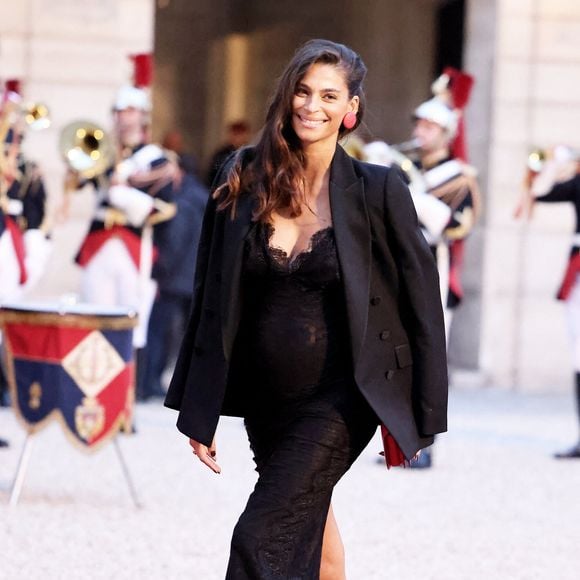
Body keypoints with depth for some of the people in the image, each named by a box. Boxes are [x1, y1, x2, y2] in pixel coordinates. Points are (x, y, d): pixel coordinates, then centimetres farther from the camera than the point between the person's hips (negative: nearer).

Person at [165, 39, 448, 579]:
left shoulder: (378, 190, -9)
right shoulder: (243, 180, 0)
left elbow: (421, 301, -3)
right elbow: (210, 298, 5)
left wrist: (421, 415, -3)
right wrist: (198, 411, 5)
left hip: (340, 397, -5)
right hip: (265, 393, 5)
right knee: (311, 524, 19)